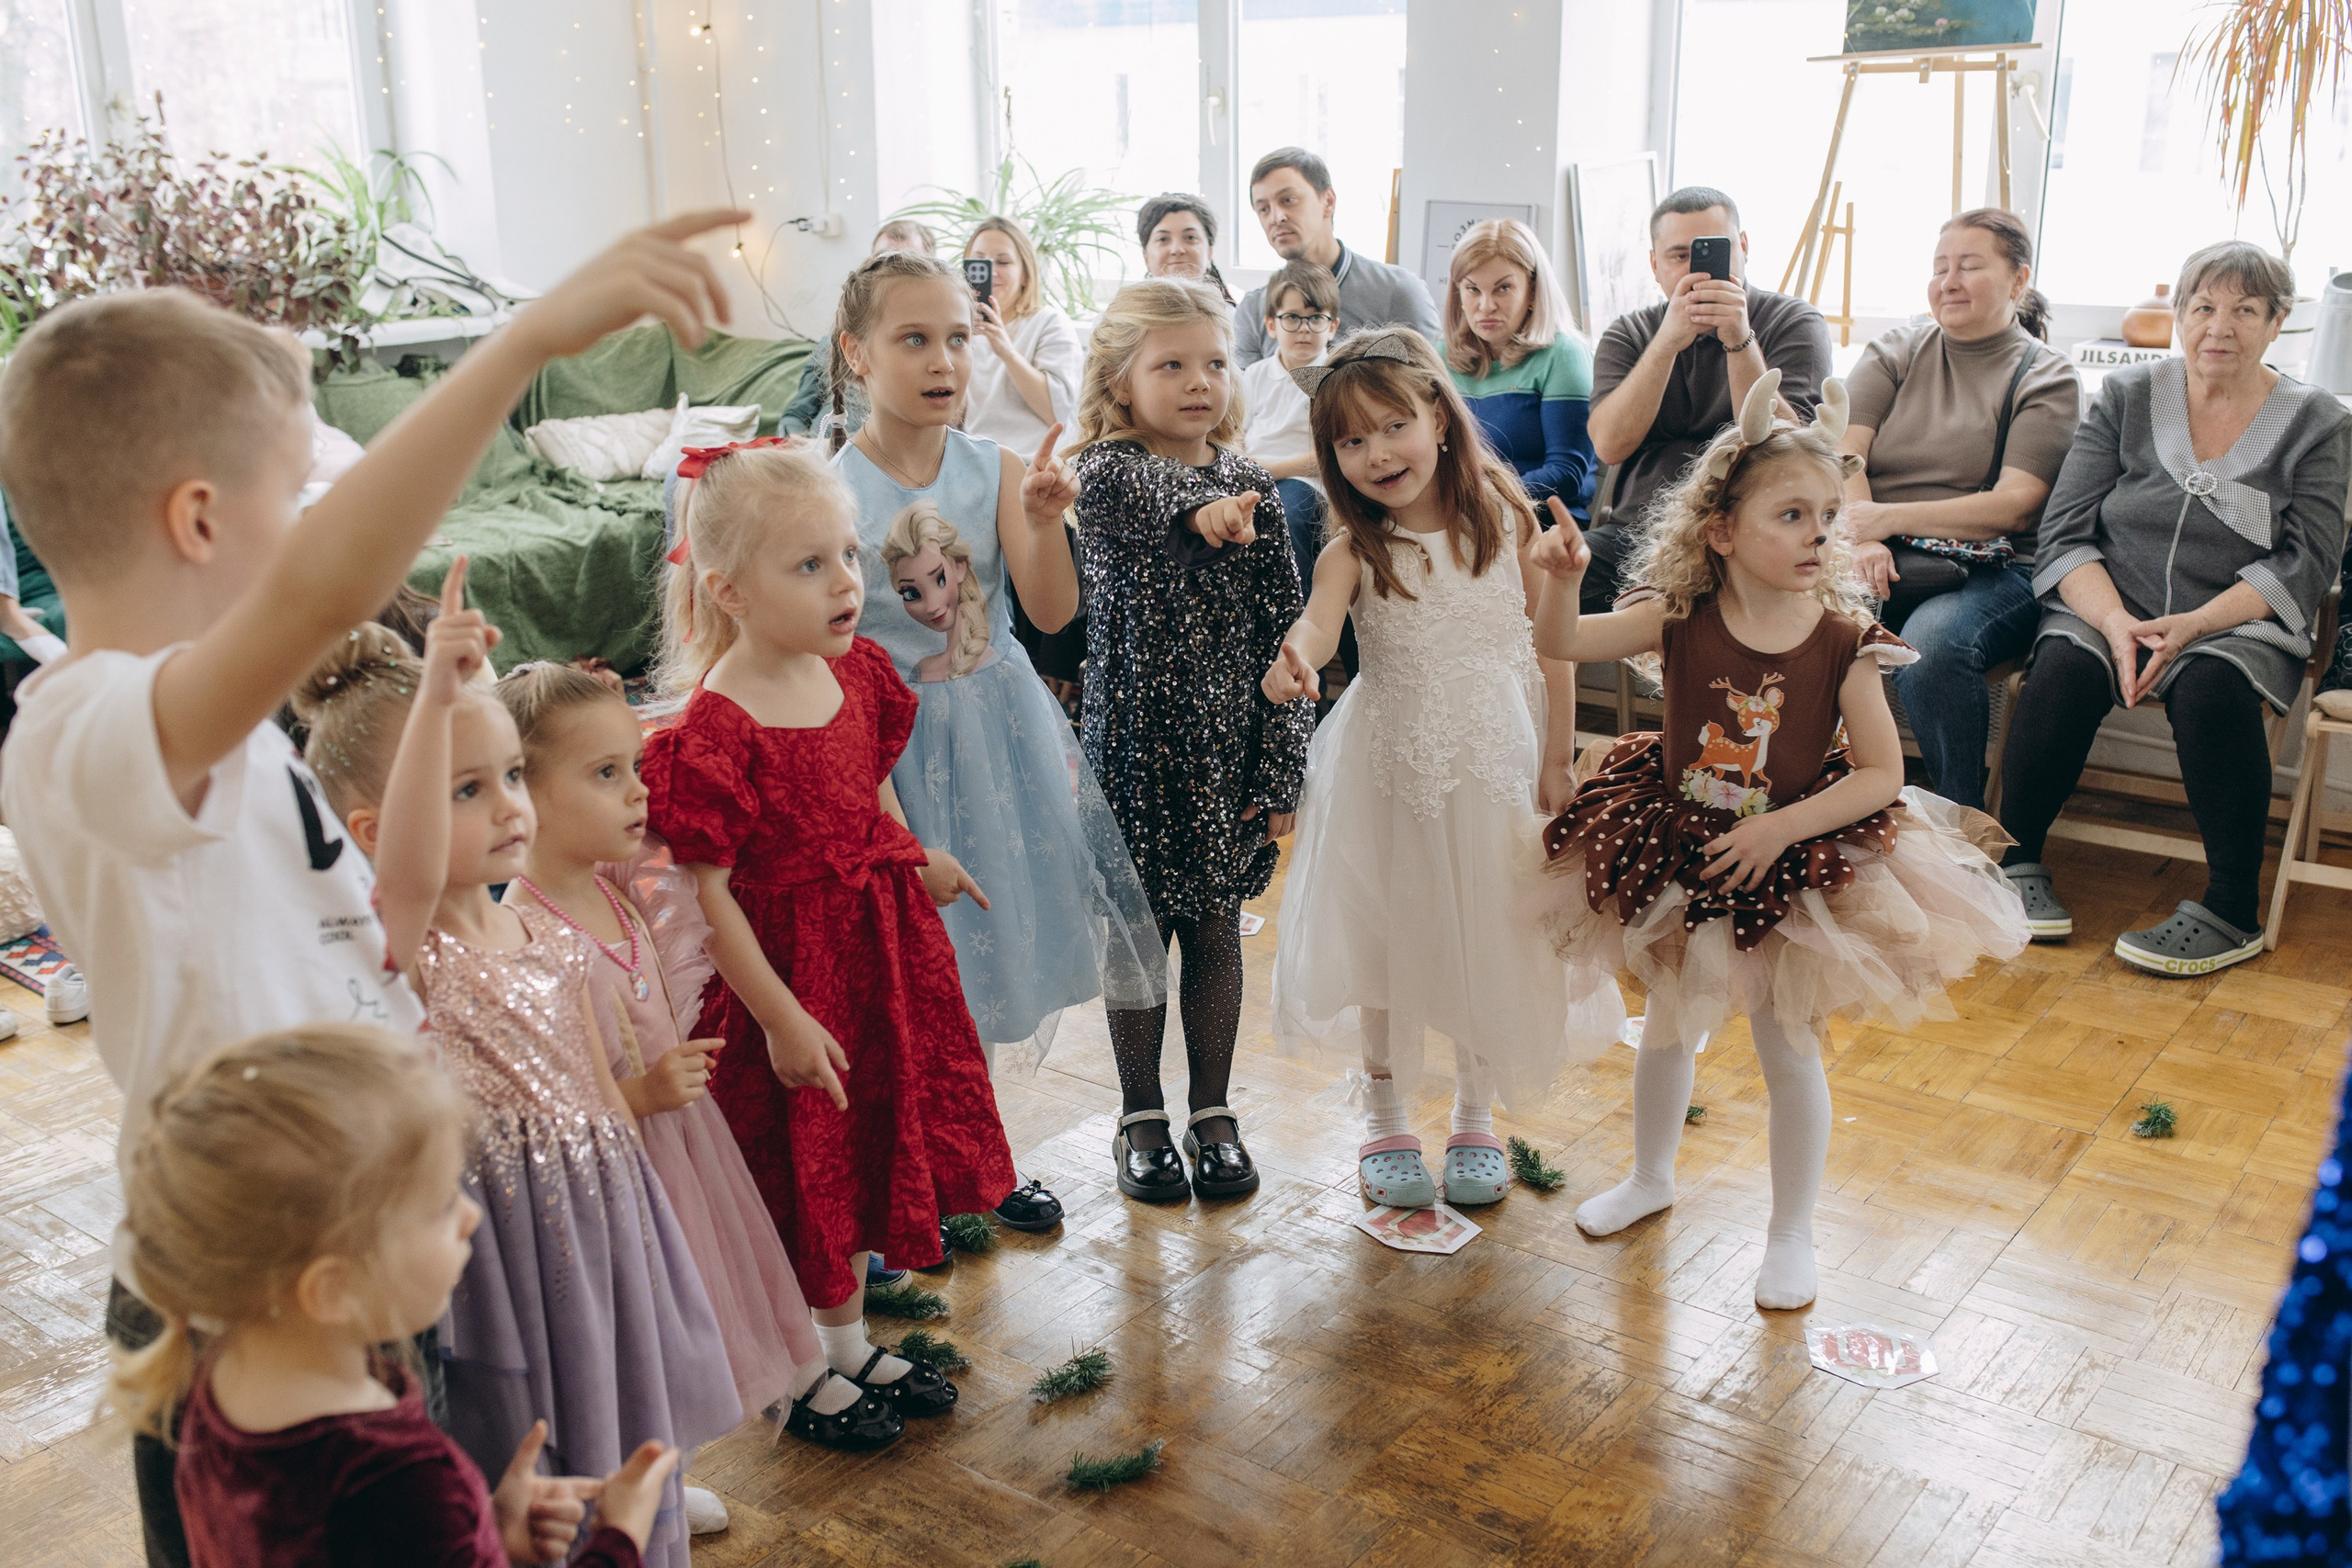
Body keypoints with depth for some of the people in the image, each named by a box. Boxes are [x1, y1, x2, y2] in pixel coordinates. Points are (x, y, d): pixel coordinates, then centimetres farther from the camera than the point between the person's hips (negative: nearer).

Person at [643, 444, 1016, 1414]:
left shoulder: (856, 671, -2)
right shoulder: (715, 729, -25)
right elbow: (706, 894, -22)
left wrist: (917, 861, 14)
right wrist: (781, 1018, -21)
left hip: (875, 951, 8)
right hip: (784, 973, -7)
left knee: (863, 1148, 20)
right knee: (796, 1170, 9)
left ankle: (848, 1342, 41)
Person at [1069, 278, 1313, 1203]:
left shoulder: (1252, 489, 2)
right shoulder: (1105, 470, -6)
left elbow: (1281, 635, 2)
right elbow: (1132, 493, -33)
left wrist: (1279, 771, -2)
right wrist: (1201, 510, -56)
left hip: (1229, 743, 2)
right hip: (1135, 737, -2)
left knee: (1215, 926, 11)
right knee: (1138, 928, 8)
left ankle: (1213, 1113, 27)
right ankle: (1141, 1118, 25)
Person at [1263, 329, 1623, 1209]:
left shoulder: (1505, 523, -5)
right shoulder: (1354, 551, -9)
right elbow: (1318, 619, -29)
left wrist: (1557, 758, 1)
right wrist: (1295, 661, -52)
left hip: (1498, 760, 1)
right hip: (1390, 765, -1)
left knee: (1494, 938, 10)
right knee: (1390, 935, 7)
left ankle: (1476, 1119, 31)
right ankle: (1385, 1119, 28)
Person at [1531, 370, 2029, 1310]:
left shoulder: (1842, 642, -16)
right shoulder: (1679, 619, -13)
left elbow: (1881, 774, -14)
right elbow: (1561, 643, -13)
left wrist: (1780, 829, -22)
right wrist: (1562, 577, -32)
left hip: (1794, 868, -2)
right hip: (1676, 853, 2)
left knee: (1789, 1050, 10)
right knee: (1668, 1029, 21)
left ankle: (1791, 1232, 30)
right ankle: (1650, 1177, 47)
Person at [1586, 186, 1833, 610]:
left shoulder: (1794, 323, 6)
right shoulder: (1628, 333, 13)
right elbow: (1610, 445, -6)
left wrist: (1740, 341, -20)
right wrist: (1668, 342, -17)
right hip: (1633, 532, 2)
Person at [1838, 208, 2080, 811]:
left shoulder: (2046, 377, 6)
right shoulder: (1897, 350, 17)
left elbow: (2014, 506, -7)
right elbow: (1842, 453, 2)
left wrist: (1889, 519, -16)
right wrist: (1860, 540, -18)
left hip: (1992, 570, -3)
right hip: (1884, 560, 3)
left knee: (1931, 646, -36)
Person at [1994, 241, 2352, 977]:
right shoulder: (2126, 396, 8)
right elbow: (2065, 533, 0)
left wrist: (2191, 625, -19)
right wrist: (2117, 624, -18)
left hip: (2239, 625, -1)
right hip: (2109, 607, 1)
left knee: (2210, 685, -34)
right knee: (2064, 665, -32)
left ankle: (2233, 912, -26)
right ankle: (2015, 861, -18)